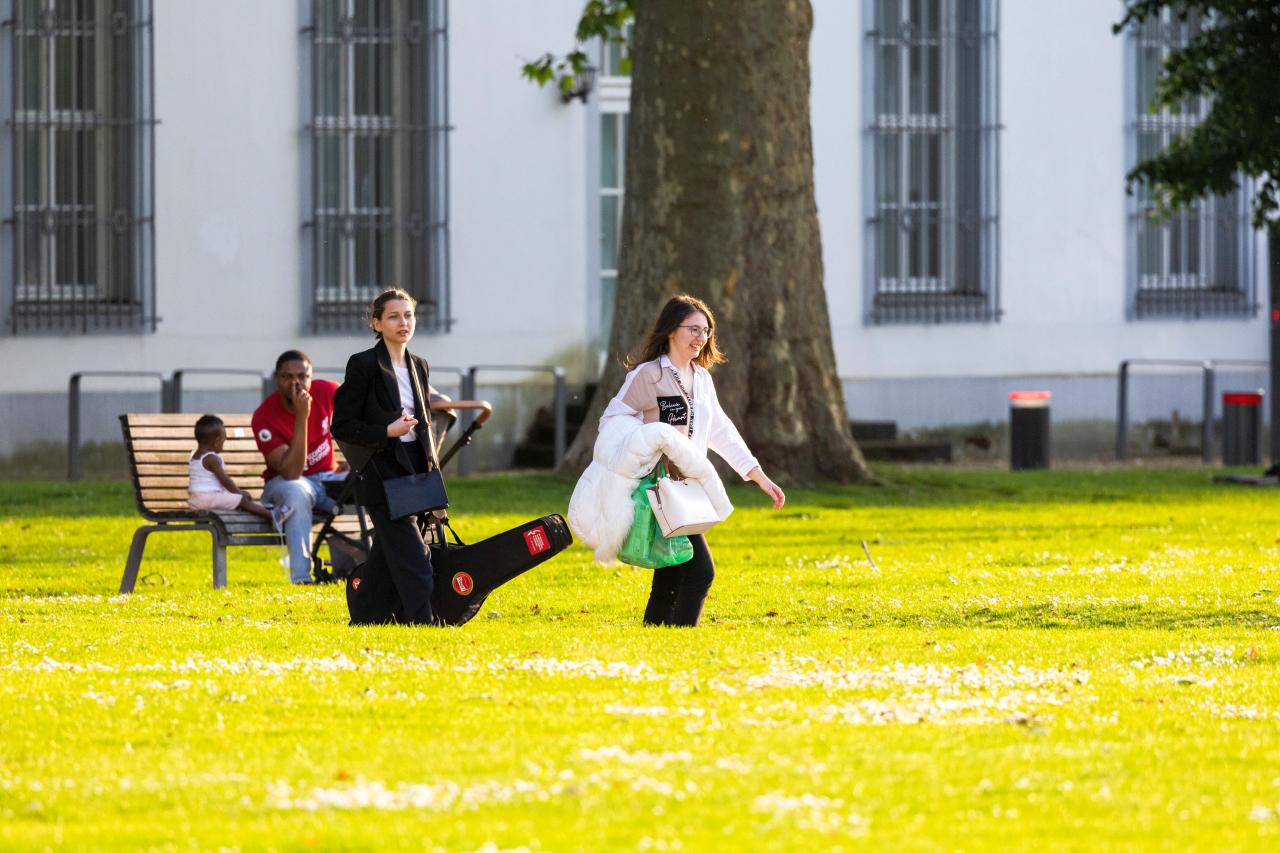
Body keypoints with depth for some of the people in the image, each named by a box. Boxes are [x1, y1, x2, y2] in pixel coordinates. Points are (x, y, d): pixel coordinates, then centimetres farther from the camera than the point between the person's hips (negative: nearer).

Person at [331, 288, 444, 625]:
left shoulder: (419, 366, 13)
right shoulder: (364, 366, -7)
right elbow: (342, 427, -8)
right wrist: (387, 432, -19)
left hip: (413, 470, 7)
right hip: (381, 473, -7)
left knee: (386, 554, 10)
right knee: (412, 556, -14)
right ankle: (424, 620, -17)